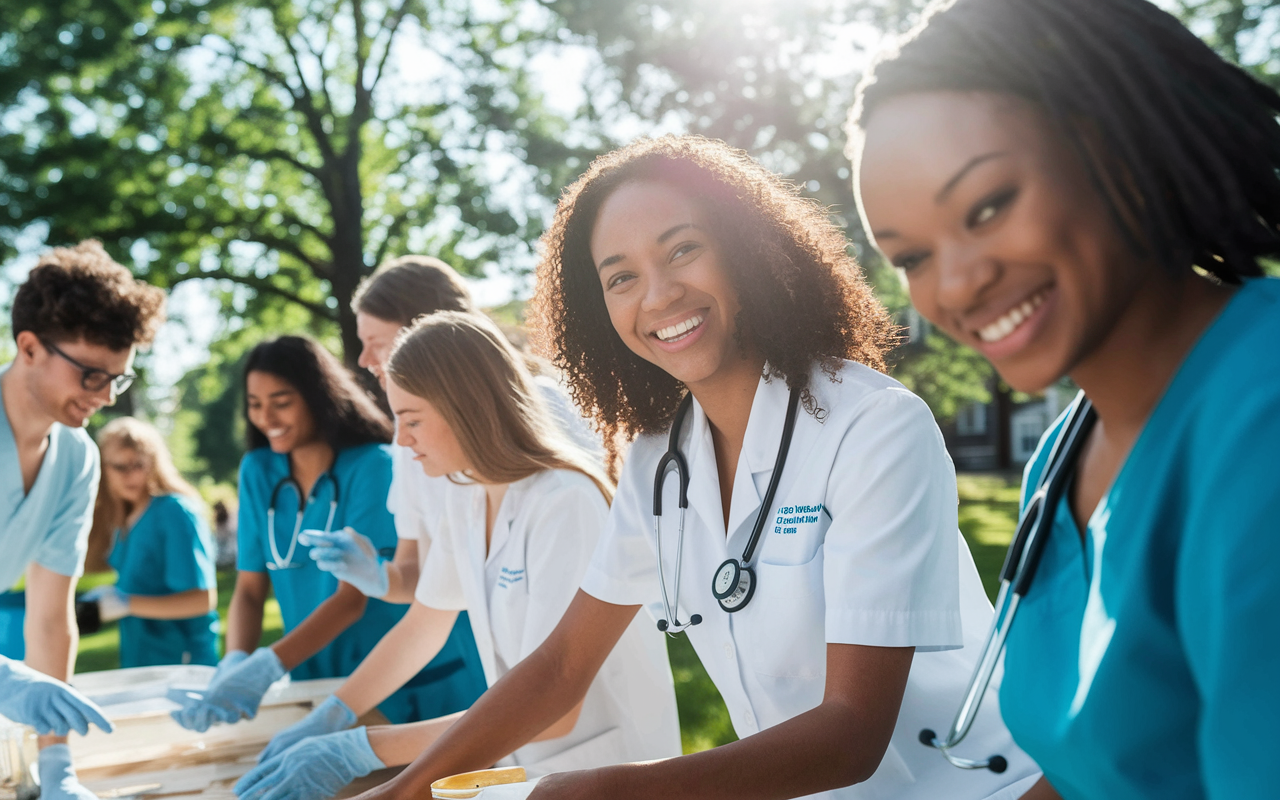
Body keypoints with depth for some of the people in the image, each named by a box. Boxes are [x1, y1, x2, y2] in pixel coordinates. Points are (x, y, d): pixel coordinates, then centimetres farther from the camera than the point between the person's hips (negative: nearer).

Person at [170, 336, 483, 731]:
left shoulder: (372, 465, -13)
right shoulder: (256, 471, 4)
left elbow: (353, 597, -19)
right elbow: (249, 589, 2)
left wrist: (265, 668, -30)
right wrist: (233, 665, -18)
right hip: (315, 682, 4)